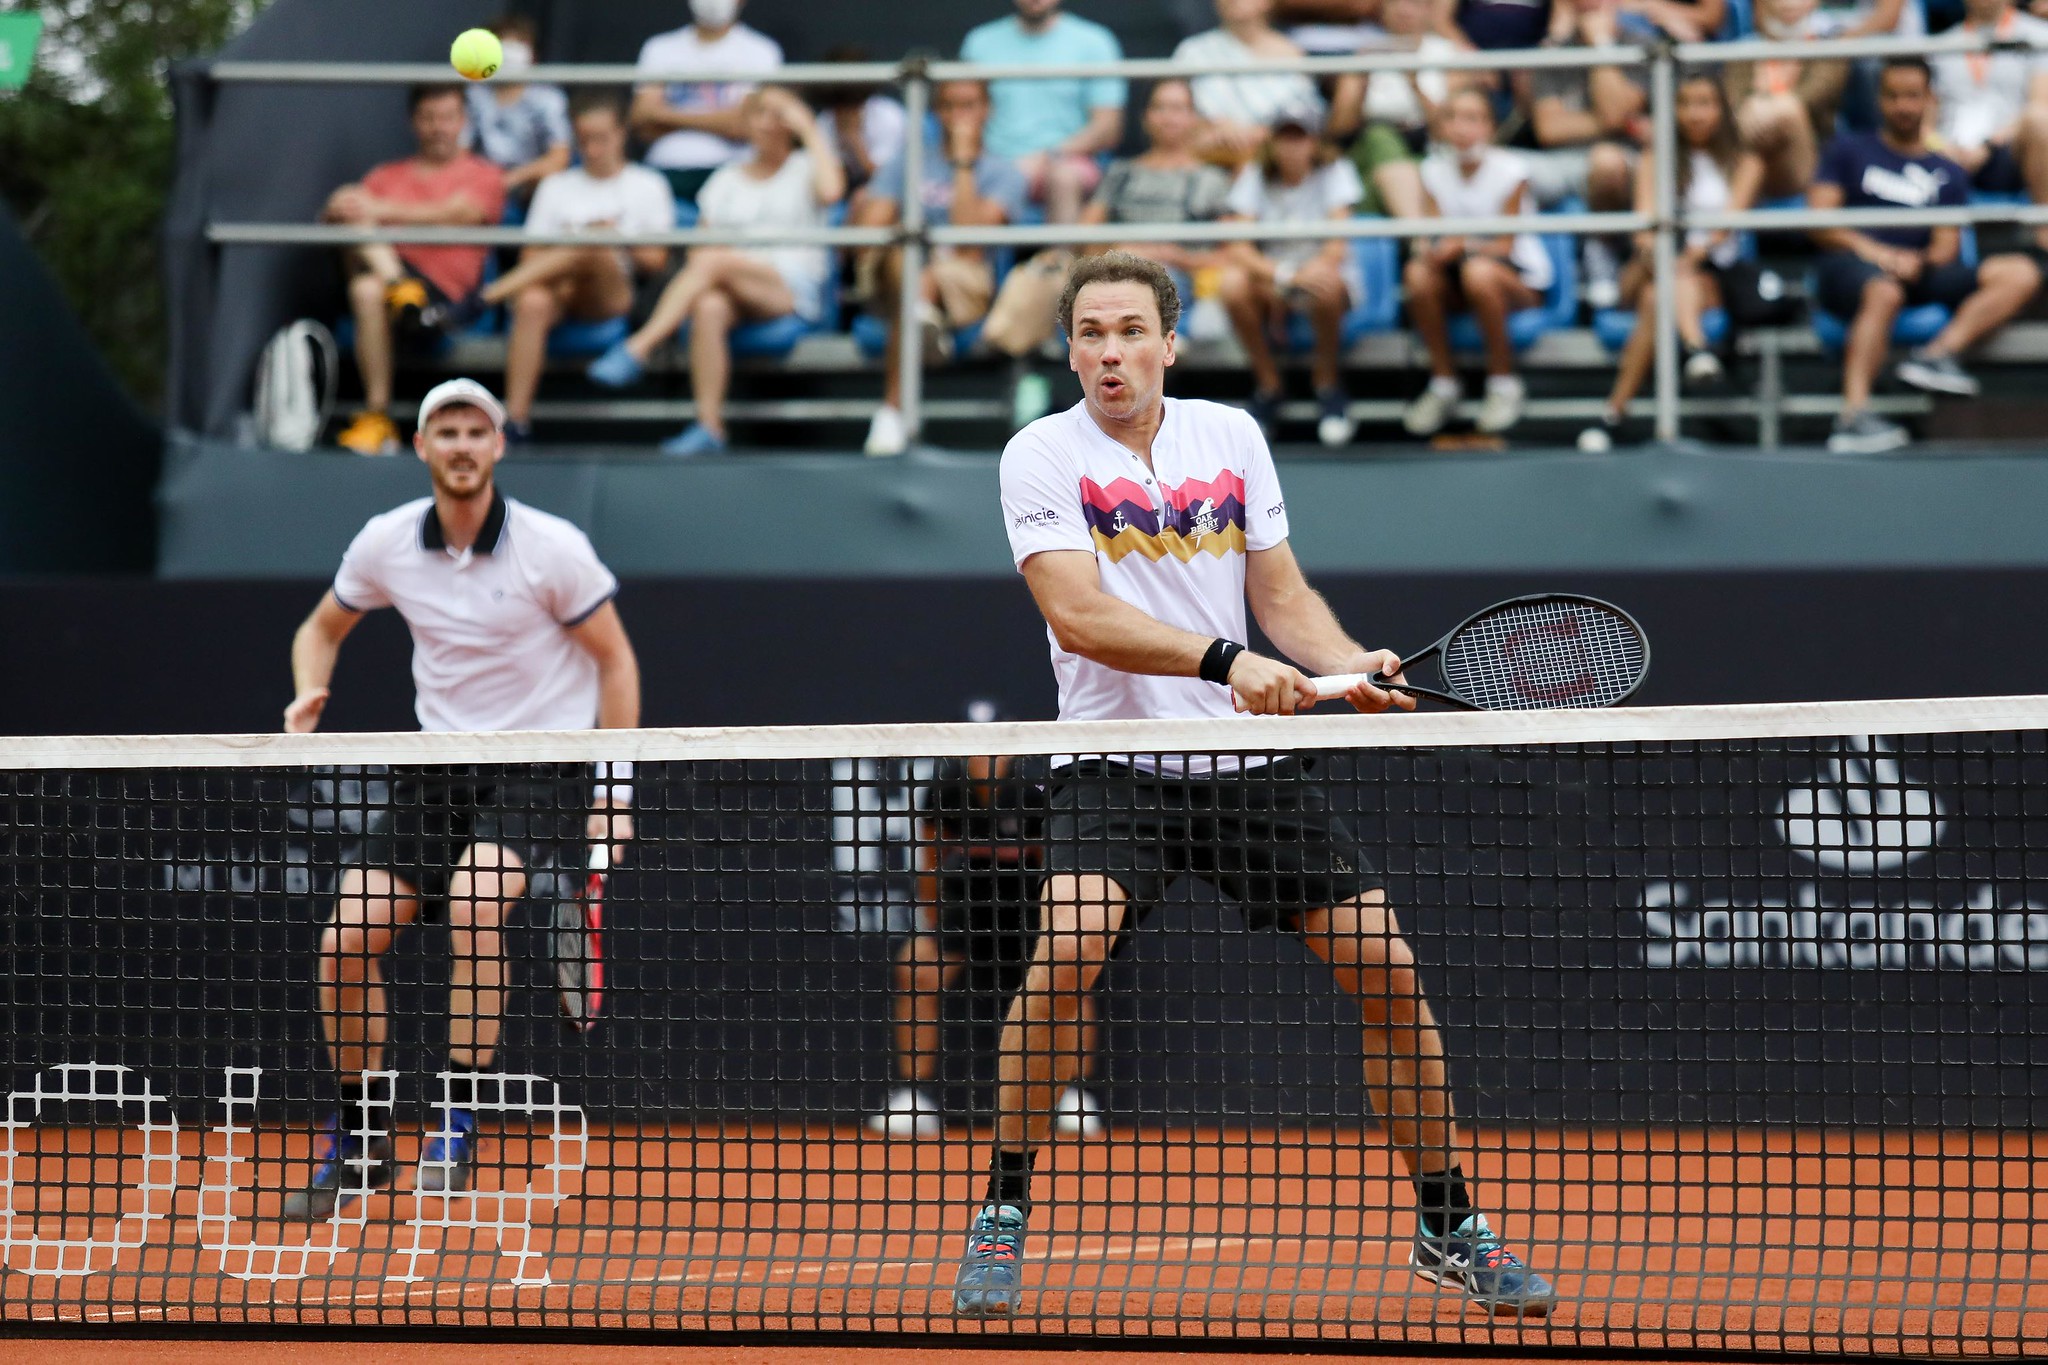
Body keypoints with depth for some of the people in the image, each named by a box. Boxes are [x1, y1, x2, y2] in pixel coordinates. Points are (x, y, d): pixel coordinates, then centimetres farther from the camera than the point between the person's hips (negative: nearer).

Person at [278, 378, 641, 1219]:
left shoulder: (551, 547, -12)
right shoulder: (386, 543, -2)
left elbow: (614, 659, -3)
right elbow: (324, 626, 15)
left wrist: (613, 792, -9)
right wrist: (309, 693, -7)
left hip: (543, 764, -4)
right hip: (440, 769, 4)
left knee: (473, 902, -32)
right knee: (345, 939, -8)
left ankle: (457, 1129, -22)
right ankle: (360, 1143, 12)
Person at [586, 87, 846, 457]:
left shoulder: (805, 167, 13)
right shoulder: (727, 179, 23)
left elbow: (830, 191, -12)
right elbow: (701, 244, 15)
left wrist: (810, 131, -3)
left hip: (795, 291, -3)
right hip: (733, 289, 3)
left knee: (713, 261, -33)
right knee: (709, 308, -36)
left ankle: (637, 349, -39)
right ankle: (708, 426, -41)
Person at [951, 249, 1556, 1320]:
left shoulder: (1232, 436, 7)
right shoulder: (1042, 456, -6)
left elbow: (1282, 596, 9)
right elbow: (1077, 615, -18)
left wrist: (1355, 665, -11)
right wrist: (1225, 659, -29)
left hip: (1248, 761, 4)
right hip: (1114, 764, -4)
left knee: (1390, 974, -1)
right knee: (1065, 956, -28)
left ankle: (1449, 1228, 16)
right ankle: (1003, 1214, -11)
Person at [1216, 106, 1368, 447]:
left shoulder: (1334, 172, -6)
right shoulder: (1255, 177, -1)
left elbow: (1336, 248, -17)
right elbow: (1238, 249, -14)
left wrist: (1296, 277, -34)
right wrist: (1279, 275, -34)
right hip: (1269, 271, 2)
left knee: (1325, 283, -39)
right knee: (1232, 284, -32)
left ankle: (1328, 388, -14)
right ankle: (1268, 385, -12)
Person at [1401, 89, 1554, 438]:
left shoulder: (1509, 171, -11)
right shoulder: (1434, 170, 1)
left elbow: (1506, 245, -15)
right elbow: (1432, 235, -3)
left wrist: (1464, 245, -33)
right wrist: (1429, 249, -28)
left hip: (1520, 280, -4)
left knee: (1479, 271, -38)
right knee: (1417, 273, -28)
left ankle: (1503, 381, -19)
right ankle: (1443, 381, -11)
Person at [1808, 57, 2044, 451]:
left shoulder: (1947, 174, 23)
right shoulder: (1850, 150, 17)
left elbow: (1947, 248, 11)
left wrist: (1919, 261, -14)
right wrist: (1873, 251, -14)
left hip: (1918, 274, 4)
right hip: (1848, 267, -4)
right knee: (1883, 291, -42)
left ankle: (1936, 354, -35)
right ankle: (1854, 415, -54)